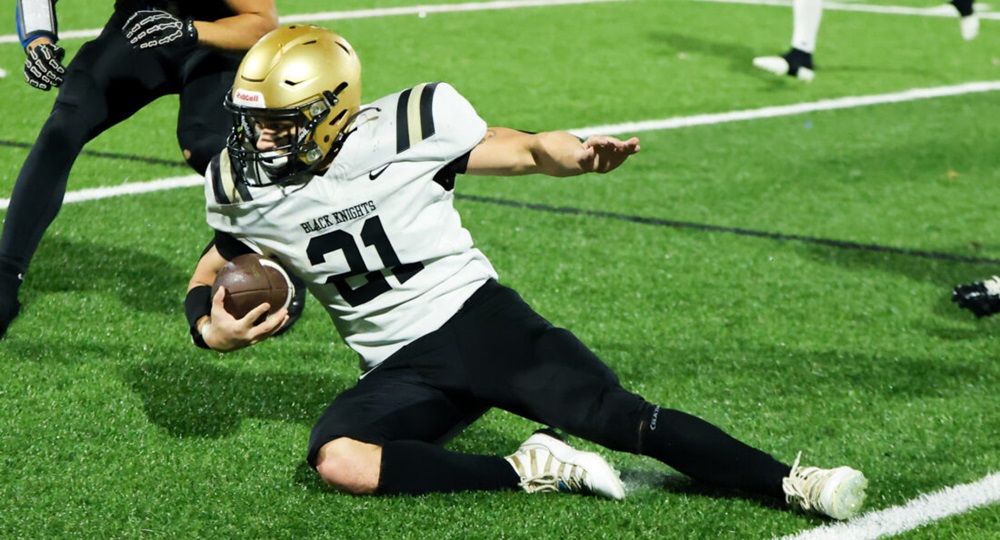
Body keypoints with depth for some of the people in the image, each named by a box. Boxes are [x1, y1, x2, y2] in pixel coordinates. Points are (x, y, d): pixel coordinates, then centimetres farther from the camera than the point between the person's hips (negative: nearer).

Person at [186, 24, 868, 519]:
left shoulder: (403, 129, -11)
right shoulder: (244, 188, 0)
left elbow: (524, 150, -3)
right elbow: (213, 269, 18)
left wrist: (578, 154, -26)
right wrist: (211, 326, -6)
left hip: (475, 318, -3)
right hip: (402, 370, 3)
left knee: (616, 416, -21)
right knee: (337, 459, -28)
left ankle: (792, 483, -15)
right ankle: (528, 472, -20)